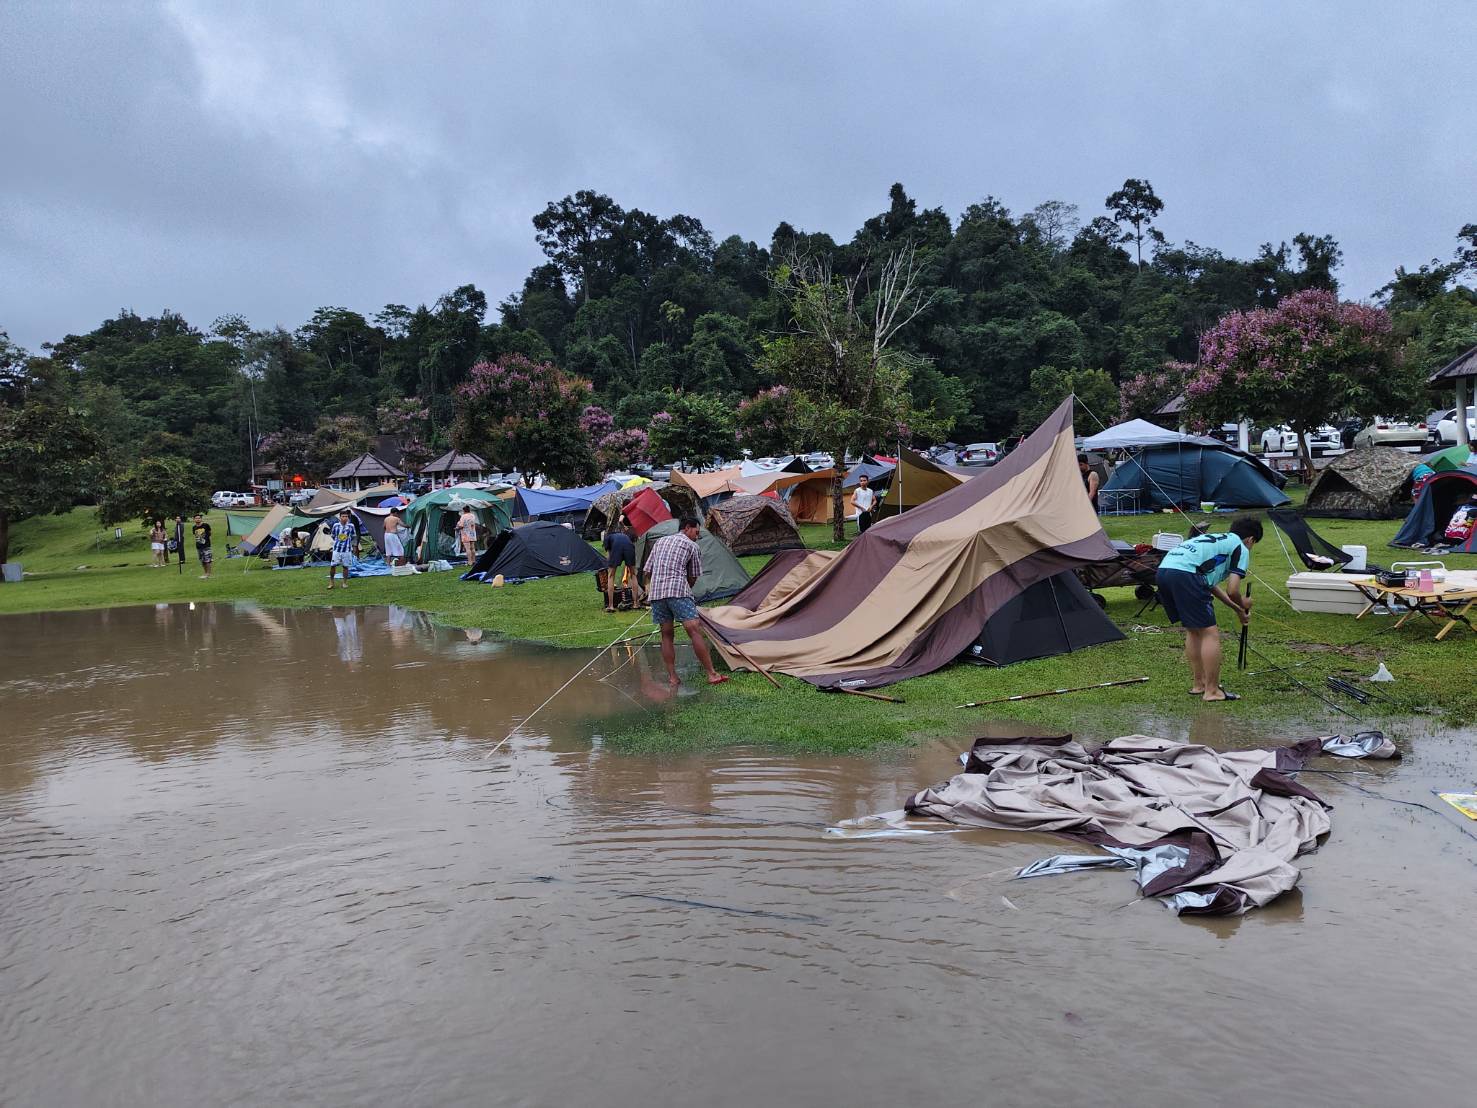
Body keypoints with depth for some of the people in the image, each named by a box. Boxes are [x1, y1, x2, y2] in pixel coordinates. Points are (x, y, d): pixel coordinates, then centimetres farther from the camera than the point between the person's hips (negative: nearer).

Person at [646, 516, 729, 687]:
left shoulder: (659, 542, 24)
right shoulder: (691, 545, 9)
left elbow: (648, 571, 22)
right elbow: (693, 578, 12)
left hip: (656, 593, 6)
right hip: (678, 591, -6)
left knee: (667, 635, 11)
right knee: (694, 630, -8)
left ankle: (672, 678, 7)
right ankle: (712, 674, -11)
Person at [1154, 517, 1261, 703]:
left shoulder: (1215, 540, 36)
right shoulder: (1241, 549, 12)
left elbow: (1211, 585, 42)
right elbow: (1232, 591, 3)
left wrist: (1237, 609, 49)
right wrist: (1242, 604, 26)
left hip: (1162, 571, 9)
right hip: (1185, 574, -9)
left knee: (1193, 630, 23)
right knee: (1210, 633, 1)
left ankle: (1198, 684, 29)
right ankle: (1212, 691, 5)